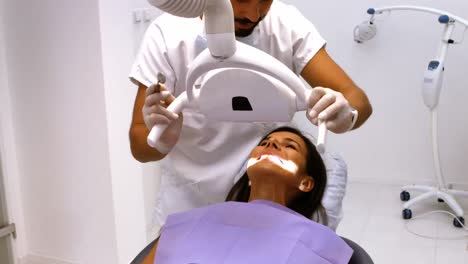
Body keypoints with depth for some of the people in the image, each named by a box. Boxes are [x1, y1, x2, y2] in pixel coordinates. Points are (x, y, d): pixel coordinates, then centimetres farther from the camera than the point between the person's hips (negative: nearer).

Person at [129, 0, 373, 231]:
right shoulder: (167, 34, -18)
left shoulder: (286, 24, -14)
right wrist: (161, 141, -40)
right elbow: (139, 147, -18)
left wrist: (346, 114, -40)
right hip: (189, 208, -1)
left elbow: (358, 101, -17)